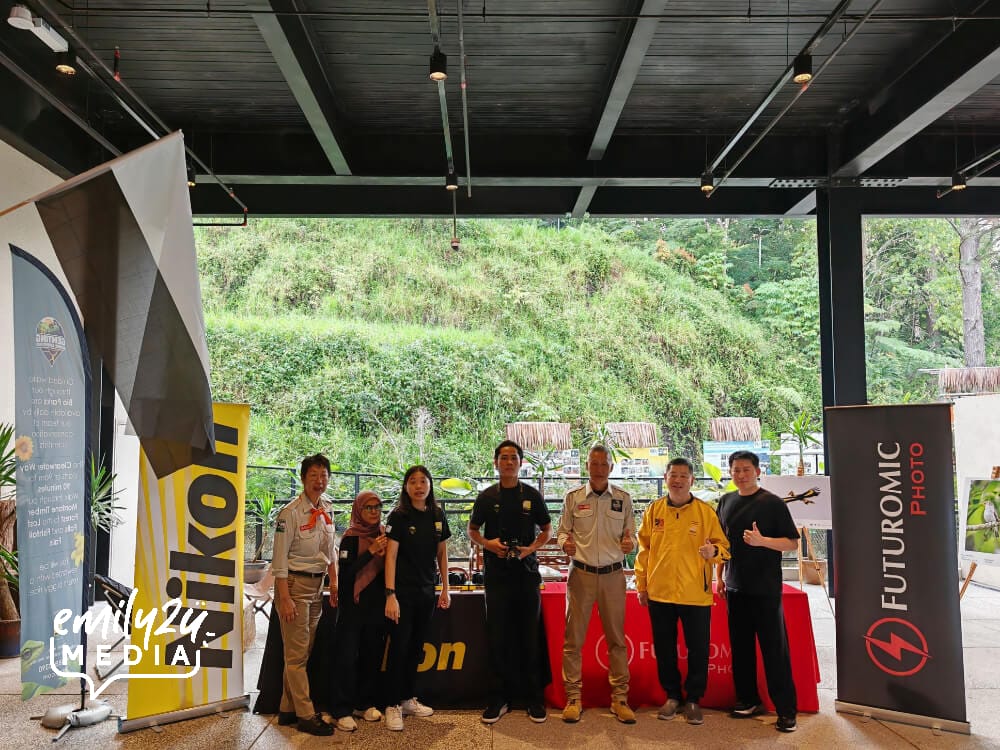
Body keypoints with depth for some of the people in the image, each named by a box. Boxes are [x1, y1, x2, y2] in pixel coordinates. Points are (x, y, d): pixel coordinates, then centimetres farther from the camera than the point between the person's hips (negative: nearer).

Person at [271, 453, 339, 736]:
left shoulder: (327, 511, 7)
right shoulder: (290, 513, -14)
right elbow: (280, 558, -14)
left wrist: (334, 582, 11)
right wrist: (285, 599, -17)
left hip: (316, 585, 7)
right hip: (294, 584, -7)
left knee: (303, 651, 13)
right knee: (297, 653, -2)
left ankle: (287, 709, 25)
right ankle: (306, 715, 8)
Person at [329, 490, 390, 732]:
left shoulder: (384, 535, 6)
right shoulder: (351, 537, -7)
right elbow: (344, 572, -16)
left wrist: (386, 554, -8)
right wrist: (370, 552, -22)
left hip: (377, 605, 5)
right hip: (354, 605, -5)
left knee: (372, 656, 10)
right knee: (347, 657, -3)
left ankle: (365, 703, 23)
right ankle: (342, 711, 5)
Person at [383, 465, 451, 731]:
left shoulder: (437, 516, 3)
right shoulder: (398, 516, -11)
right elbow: (391, 556, -16)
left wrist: (445, 589, 10)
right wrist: (390, 595, -23)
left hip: (426, 591, 5)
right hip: (403, 591, -5)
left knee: (416, 647, 14)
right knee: (399, 647, -2)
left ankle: (408, 699, 27)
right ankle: (392, 706, 9)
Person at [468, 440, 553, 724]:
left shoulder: (532, 495, 3)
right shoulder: (486, 497, 4)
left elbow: (546, 529, 10)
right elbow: (472, 530, 13)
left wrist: (532, 548, -9)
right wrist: (487, 543, -8)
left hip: (527, 572, 0)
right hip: (496, 573, 0)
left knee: (529, 637, 6)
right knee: (497, 637, 4)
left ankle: (534, 698, 17)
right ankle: (498, 698, 15)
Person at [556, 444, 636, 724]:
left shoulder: (623, 498, 4)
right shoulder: (573, 497, 2)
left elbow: (631, 535, 8)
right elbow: (563, 531, 6)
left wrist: (629, 543, -14)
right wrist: (565, 544, -15)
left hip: (613, 575, 1)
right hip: (581, 573, -1)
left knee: (616, 638, 7)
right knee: (573, 638, 3)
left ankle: (619, 698, 18)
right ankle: (573, 697, 13)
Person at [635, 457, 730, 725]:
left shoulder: (706, 511, -2)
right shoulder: (653, 511, 4)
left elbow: (722, 546, 1)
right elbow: (644, 549, 8)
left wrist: (714, 551, -22)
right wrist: (641, 585, 7)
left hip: (696, 594, -2)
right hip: (659, 592, 2)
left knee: (698, 649, 7)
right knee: (664, 649, 12)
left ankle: (693, 699, 24)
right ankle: (672, 696, 29)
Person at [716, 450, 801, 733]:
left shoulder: (773, 503, -6)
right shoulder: (726, 502, 9)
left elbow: (793, 542, -7)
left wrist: (761, 541, -23)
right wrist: (719, 576, 13)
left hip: (766, 588, -5)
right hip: (735, 587, 5)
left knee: (775, 648, -2)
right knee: (740, 646, 11)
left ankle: (786, 709, 4)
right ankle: (748, 700, 23)